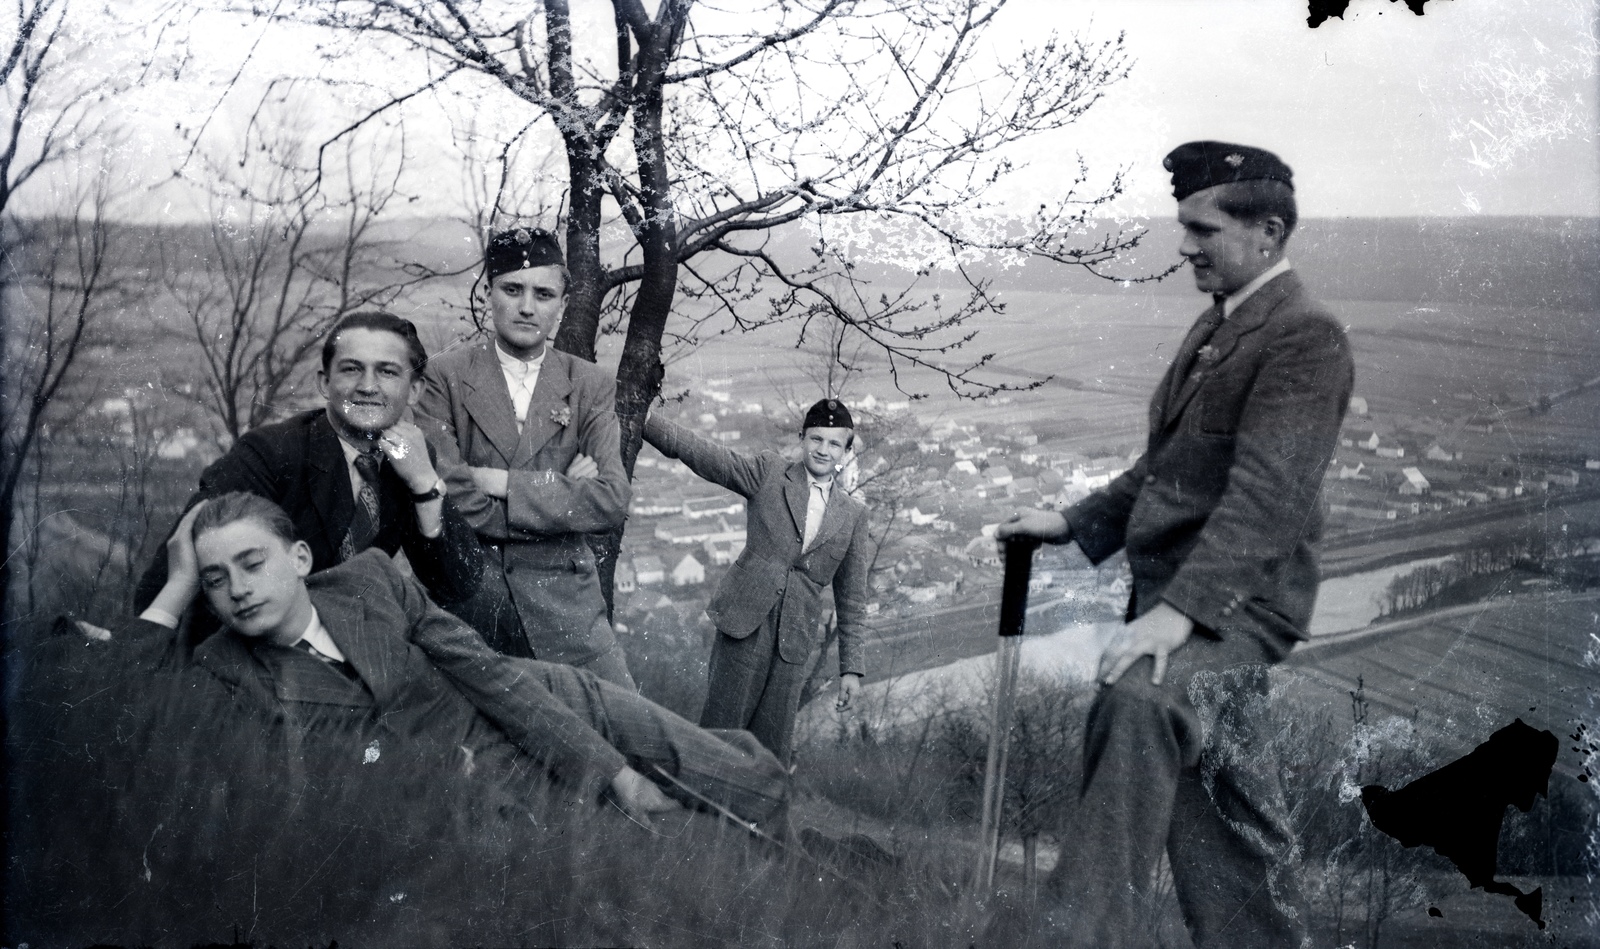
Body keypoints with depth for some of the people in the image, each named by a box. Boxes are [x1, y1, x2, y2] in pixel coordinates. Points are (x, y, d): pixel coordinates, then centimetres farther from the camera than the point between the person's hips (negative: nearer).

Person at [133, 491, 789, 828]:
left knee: (762, 787, 0)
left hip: (548, 707, 1)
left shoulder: (368, 577, -10)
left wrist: (616, 770, -15)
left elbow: (485, 668, -11)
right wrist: (178, 587, -20)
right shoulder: (227, 670, -10)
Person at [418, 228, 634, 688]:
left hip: (562, 602, 2)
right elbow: (449, 501, -11)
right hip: (463, 597, -1)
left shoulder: (590, 386, 5)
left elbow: (613, 502, -7)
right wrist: (556, 488, -10)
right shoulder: (446, 375, 0)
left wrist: (504, 484, -13)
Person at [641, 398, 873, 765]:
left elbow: (852, 597, 14)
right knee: (722, 729, -4)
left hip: (794, 639, 2)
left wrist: (851, 666, 11)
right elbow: (695, 450, -3)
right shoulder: (769, 473, 4)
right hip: (746, 623, -2)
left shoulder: (853, 514, 11)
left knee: (771, 747, 3)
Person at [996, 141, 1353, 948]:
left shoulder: (1306, 337, -12)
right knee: (1226, 816, 16)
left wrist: (1178, 609, -33)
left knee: (1139, 701, -36)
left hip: (1233, 602, -9)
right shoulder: (1214, 328, 16)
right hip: (1176, 594, 9)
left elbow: (1266, 494, -24)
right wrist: (1072, 523, 15)